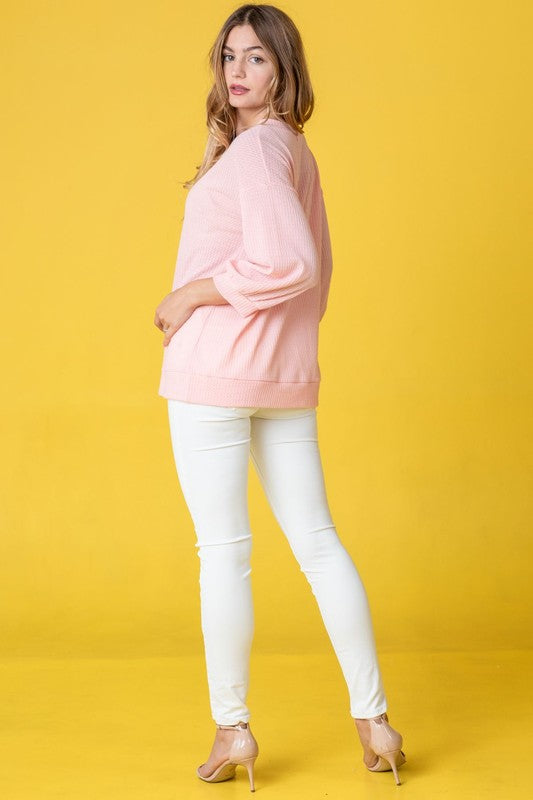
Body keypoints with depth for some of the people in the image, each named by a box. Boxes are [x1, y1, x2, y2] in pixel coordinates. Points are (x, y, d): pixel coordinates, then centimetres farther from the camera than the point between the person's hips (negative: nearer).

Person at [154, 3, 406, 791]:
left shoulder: (255, 149, -13)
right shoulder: (298, 152, 16)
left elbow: (288, 264, -24)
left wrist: (191, 295, -15)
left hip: (215, 370, -9)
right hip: (288, 375, 9)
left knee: (223, 551, 1)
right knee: (317, 541, 10)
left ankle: (232, 729, 11)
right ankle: (373, 718, 14)